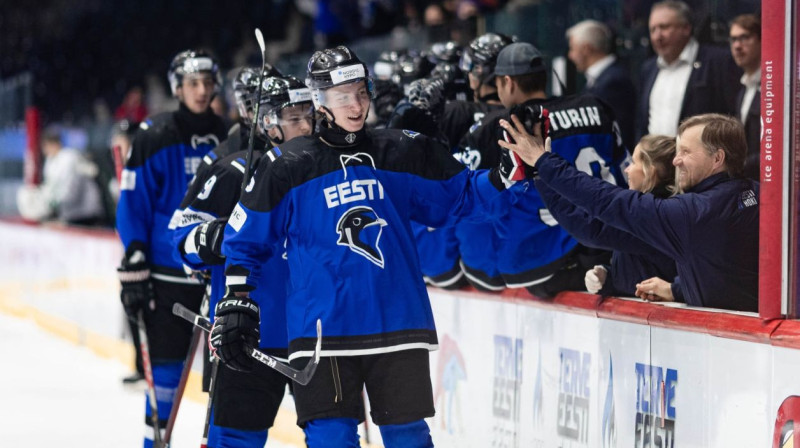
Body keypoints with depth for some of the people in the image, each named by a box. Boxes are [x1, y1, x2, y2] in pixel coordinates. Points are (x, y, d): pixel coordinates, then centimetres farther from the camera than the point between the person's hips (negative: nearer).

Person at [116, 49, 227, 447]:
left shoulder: (228, 138, 8)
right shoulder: (155, 137, -4)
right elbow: (133, 205, -5)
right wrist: (134, 267, -10)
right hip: (169, 272, -4)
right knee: (167, 361, -2)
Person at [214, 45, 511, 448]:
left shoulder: (404, 154, 6)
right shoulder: (287, 167, 0)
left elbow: (460, 196, 13)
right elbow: (246, 240, 7)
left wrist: (505, 173, -5)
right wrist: (236, 304, 0)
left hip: (399, 326, 2)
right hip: (323, 332, -2)